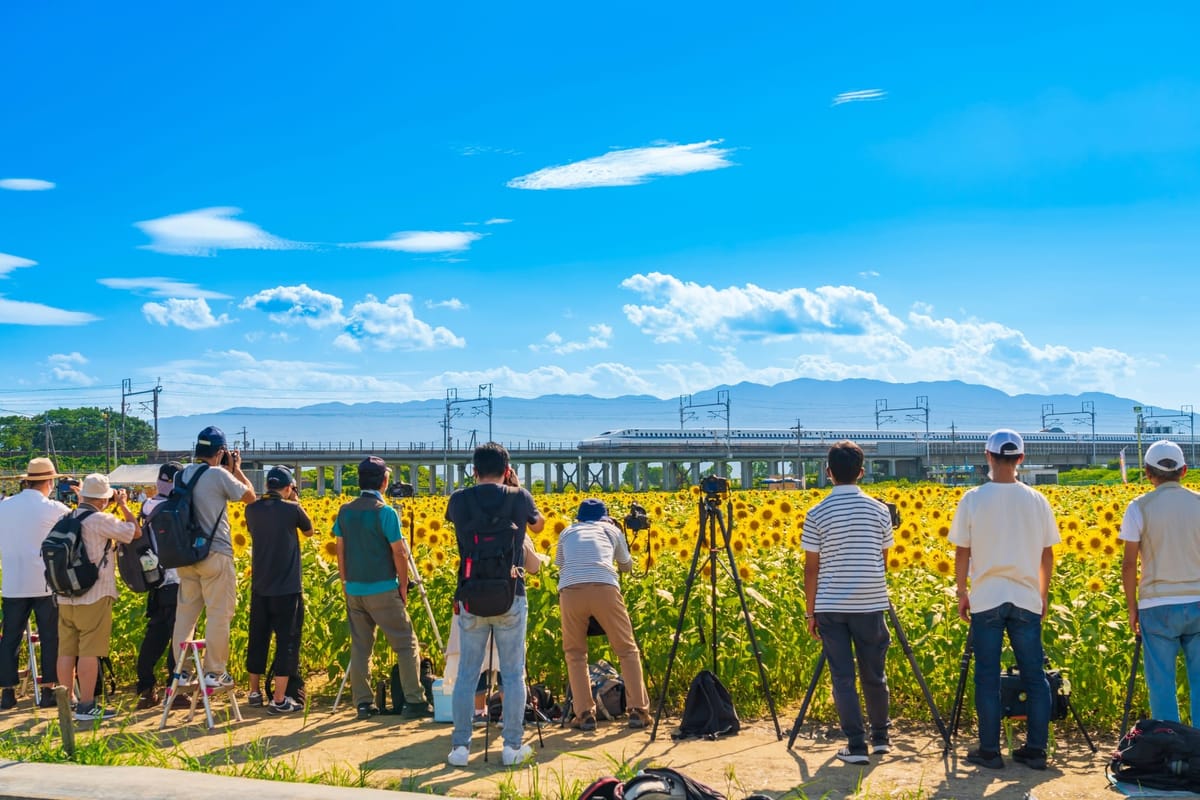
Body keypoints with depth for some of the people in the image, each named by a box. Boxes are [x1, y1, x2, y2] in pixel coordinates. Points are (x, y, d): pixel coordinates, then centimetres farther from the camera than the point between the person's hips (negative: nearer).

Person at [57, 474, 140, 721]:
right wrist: (123, 505, 5)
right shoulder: (101, 520, -13)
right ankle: (86, 707, -1)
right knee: (89, 651, -3)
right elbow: (135, 532, -7)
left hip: (66, 596, 7)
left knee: (66, 650, 10)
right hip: (94, 596, -7)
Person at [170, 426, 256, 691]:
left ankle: (182, 671, 14)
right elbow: (251, 497, -1)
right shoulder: (219, 475, -12)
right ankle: (214, 673, 4)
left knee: (185, 612, 10)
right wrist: (236, 469, 9)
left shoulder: (181, 475, 7)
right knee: (219, 614, 1)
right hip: (215, 555, -6)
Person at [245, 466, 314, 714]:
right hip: (287, 588, -5)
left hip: (259, 587, 5)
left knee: (258, 638, 15)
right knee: (287, 640, 1)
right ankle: (279, 700, -1)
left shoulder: (252, 509, 0)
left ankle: (255, 692, 26)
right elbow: (309, 531, 7)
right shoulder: (292, 509, -11)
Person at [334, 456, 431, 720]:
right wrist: (403, 585, 0)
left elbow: (340, 550, 10)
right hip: (382, 590, -6)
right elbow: (399, 553, -10)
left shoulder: (345, 511, 5)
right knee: (406, 644, 1)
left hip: (353, 589, 6)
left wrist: (345, 582, 18)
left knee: (360, 647, 10)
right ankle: (414, 701, -1)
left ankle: (363, 703, 11)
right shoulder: (385, 512, -11)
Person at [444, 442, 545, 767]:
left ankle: (460, 746, 11)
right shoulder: (519, 497, -1)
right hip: (510, 597, -1)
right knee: (513, 674, 8)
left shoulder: (459, 500, -1)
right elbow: (538, 524, 21)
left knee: (467, 673, 9)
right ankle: (512, 746, 11)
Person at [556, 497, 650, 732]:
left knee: (575, 653, 16)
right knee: (628, 650, 12)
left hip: (570, 590, 1)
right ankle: (638, 710, 6)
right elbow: (627, 566, 38)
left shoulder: (567, 532, 29)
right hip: (604, 587, -1)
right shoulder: (611, 529, 27)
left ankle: (585, 714, 9)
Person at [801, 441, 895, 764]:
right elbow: (883, 559, 7)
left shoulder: (817, 514, -6)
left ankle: (856, 746, 3)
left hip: (830, 607, -2)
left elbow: (811, 568, -3)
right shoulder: (879, 510, -1)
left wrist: (810, 612, 6)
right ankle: (881, 737, 28)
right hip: (871, 604, 2)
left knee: (843, 677, 4)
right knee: (874, 674, 15)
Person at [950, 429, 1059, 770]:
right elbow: (1047, 555, 7)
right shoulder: (1037, 500, 1)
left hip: (986, 599, -2)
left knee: (987, 677, 4)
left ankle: (989, 751, 8)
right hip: (1026, 599, 2)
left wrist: (961, 593, 9)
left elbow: (962, 553, -3)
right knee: (1034, 676, 9)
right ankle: (1035, 750, 12)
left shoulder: (973, 499, -6)